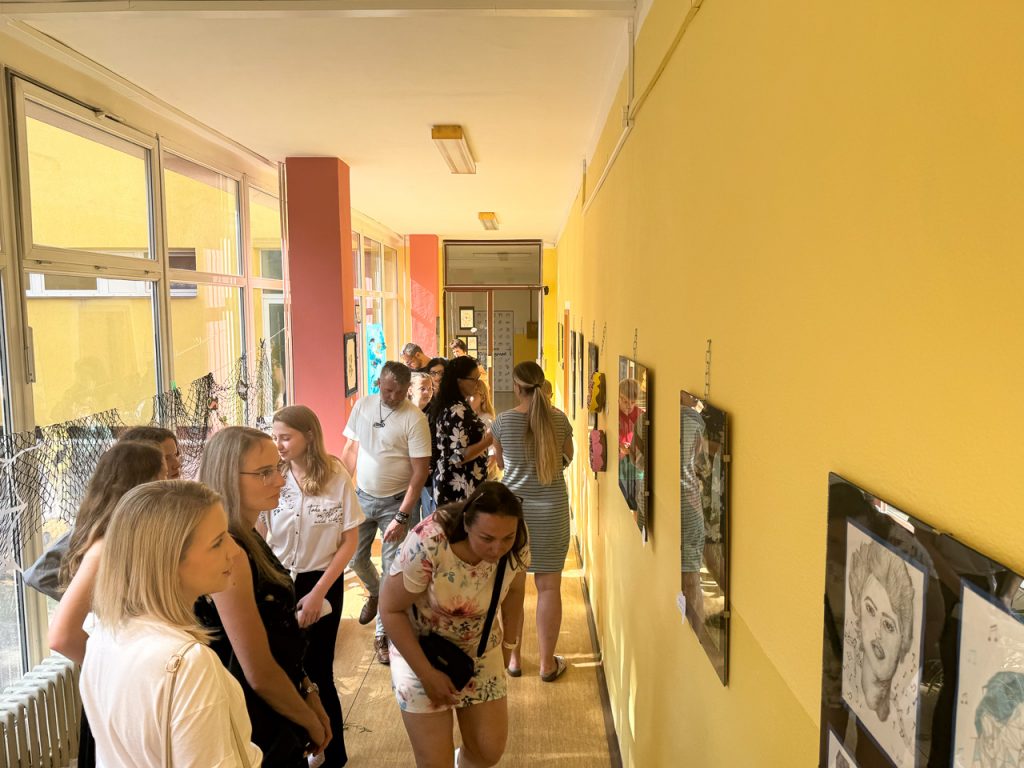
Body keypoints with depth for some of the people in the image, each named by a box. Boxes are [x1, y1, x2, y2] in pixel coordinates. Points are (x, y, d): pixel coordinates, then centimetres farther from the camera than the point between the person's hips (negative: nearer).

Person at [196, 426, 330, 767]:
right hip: (258, 731, -8)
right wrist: (311, 722, -10)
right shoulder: (228, 554, -27)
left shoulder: (248, 539, 1)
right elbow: (260, 674, -24)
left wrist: (310, 696, 9)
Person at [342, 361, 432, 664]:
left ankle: (382, 633, 19)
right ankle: (375, 593, 47)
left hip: (395, 502, -4)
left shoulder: (414, 418, -17)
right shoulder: (363, 405, -2)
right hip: (362, 497, 4)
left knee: (393, 570, 2)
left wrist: (401, 517, -19)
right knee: (355, 558, 15)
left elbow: (420, 472, -16)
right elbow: (350, 450, 7)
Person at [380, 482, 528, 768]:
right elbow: (390, 608, -23)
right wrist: (426, 673, -20)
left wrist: (507, 646, 10)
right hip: (418, 647, -3)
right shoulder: (427, 545, -35)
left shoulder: (516, 544, -21)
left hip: (480, 647, 4)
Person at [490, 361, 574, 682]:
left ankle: (513, 658, 24)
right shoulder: (559, 419, -4)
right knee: (549, 587, 8)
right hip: (552, 509, 1)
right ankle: (548, 663, 18)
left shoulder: (502, 421, -8)